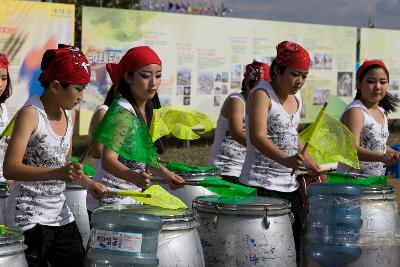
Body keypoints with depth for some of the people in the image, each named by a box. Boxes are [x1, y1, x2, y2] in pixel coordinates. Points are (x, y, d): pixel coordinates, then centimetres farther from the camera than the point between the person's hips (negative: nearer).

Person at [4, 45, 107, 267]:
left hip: (60, 214, 8)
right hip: (28, 218, -8)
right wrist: (57, 173, -35)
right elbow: (10, 169, -25)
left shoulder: (69, 115, 8)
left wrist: (87, 183, 5)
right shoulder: (30, 114, -15)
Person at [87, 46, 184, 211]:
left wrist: (165, 173, 11)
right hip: (110, 200, -8)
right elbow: (108, 159, -30)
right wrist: (134, 177, -46)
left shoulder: (148, 110, 8)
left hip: (133, 199, 8)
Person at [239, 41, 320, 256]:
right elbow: (258, 137, -28)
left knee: (298, 242, 7)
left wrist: (309, 163, 19)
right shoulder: (261, 94, -13)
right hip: (262, 184, -8)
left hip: (289, 183, 8)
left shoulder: (296, 96, 11)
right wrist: (285, 159, -43)